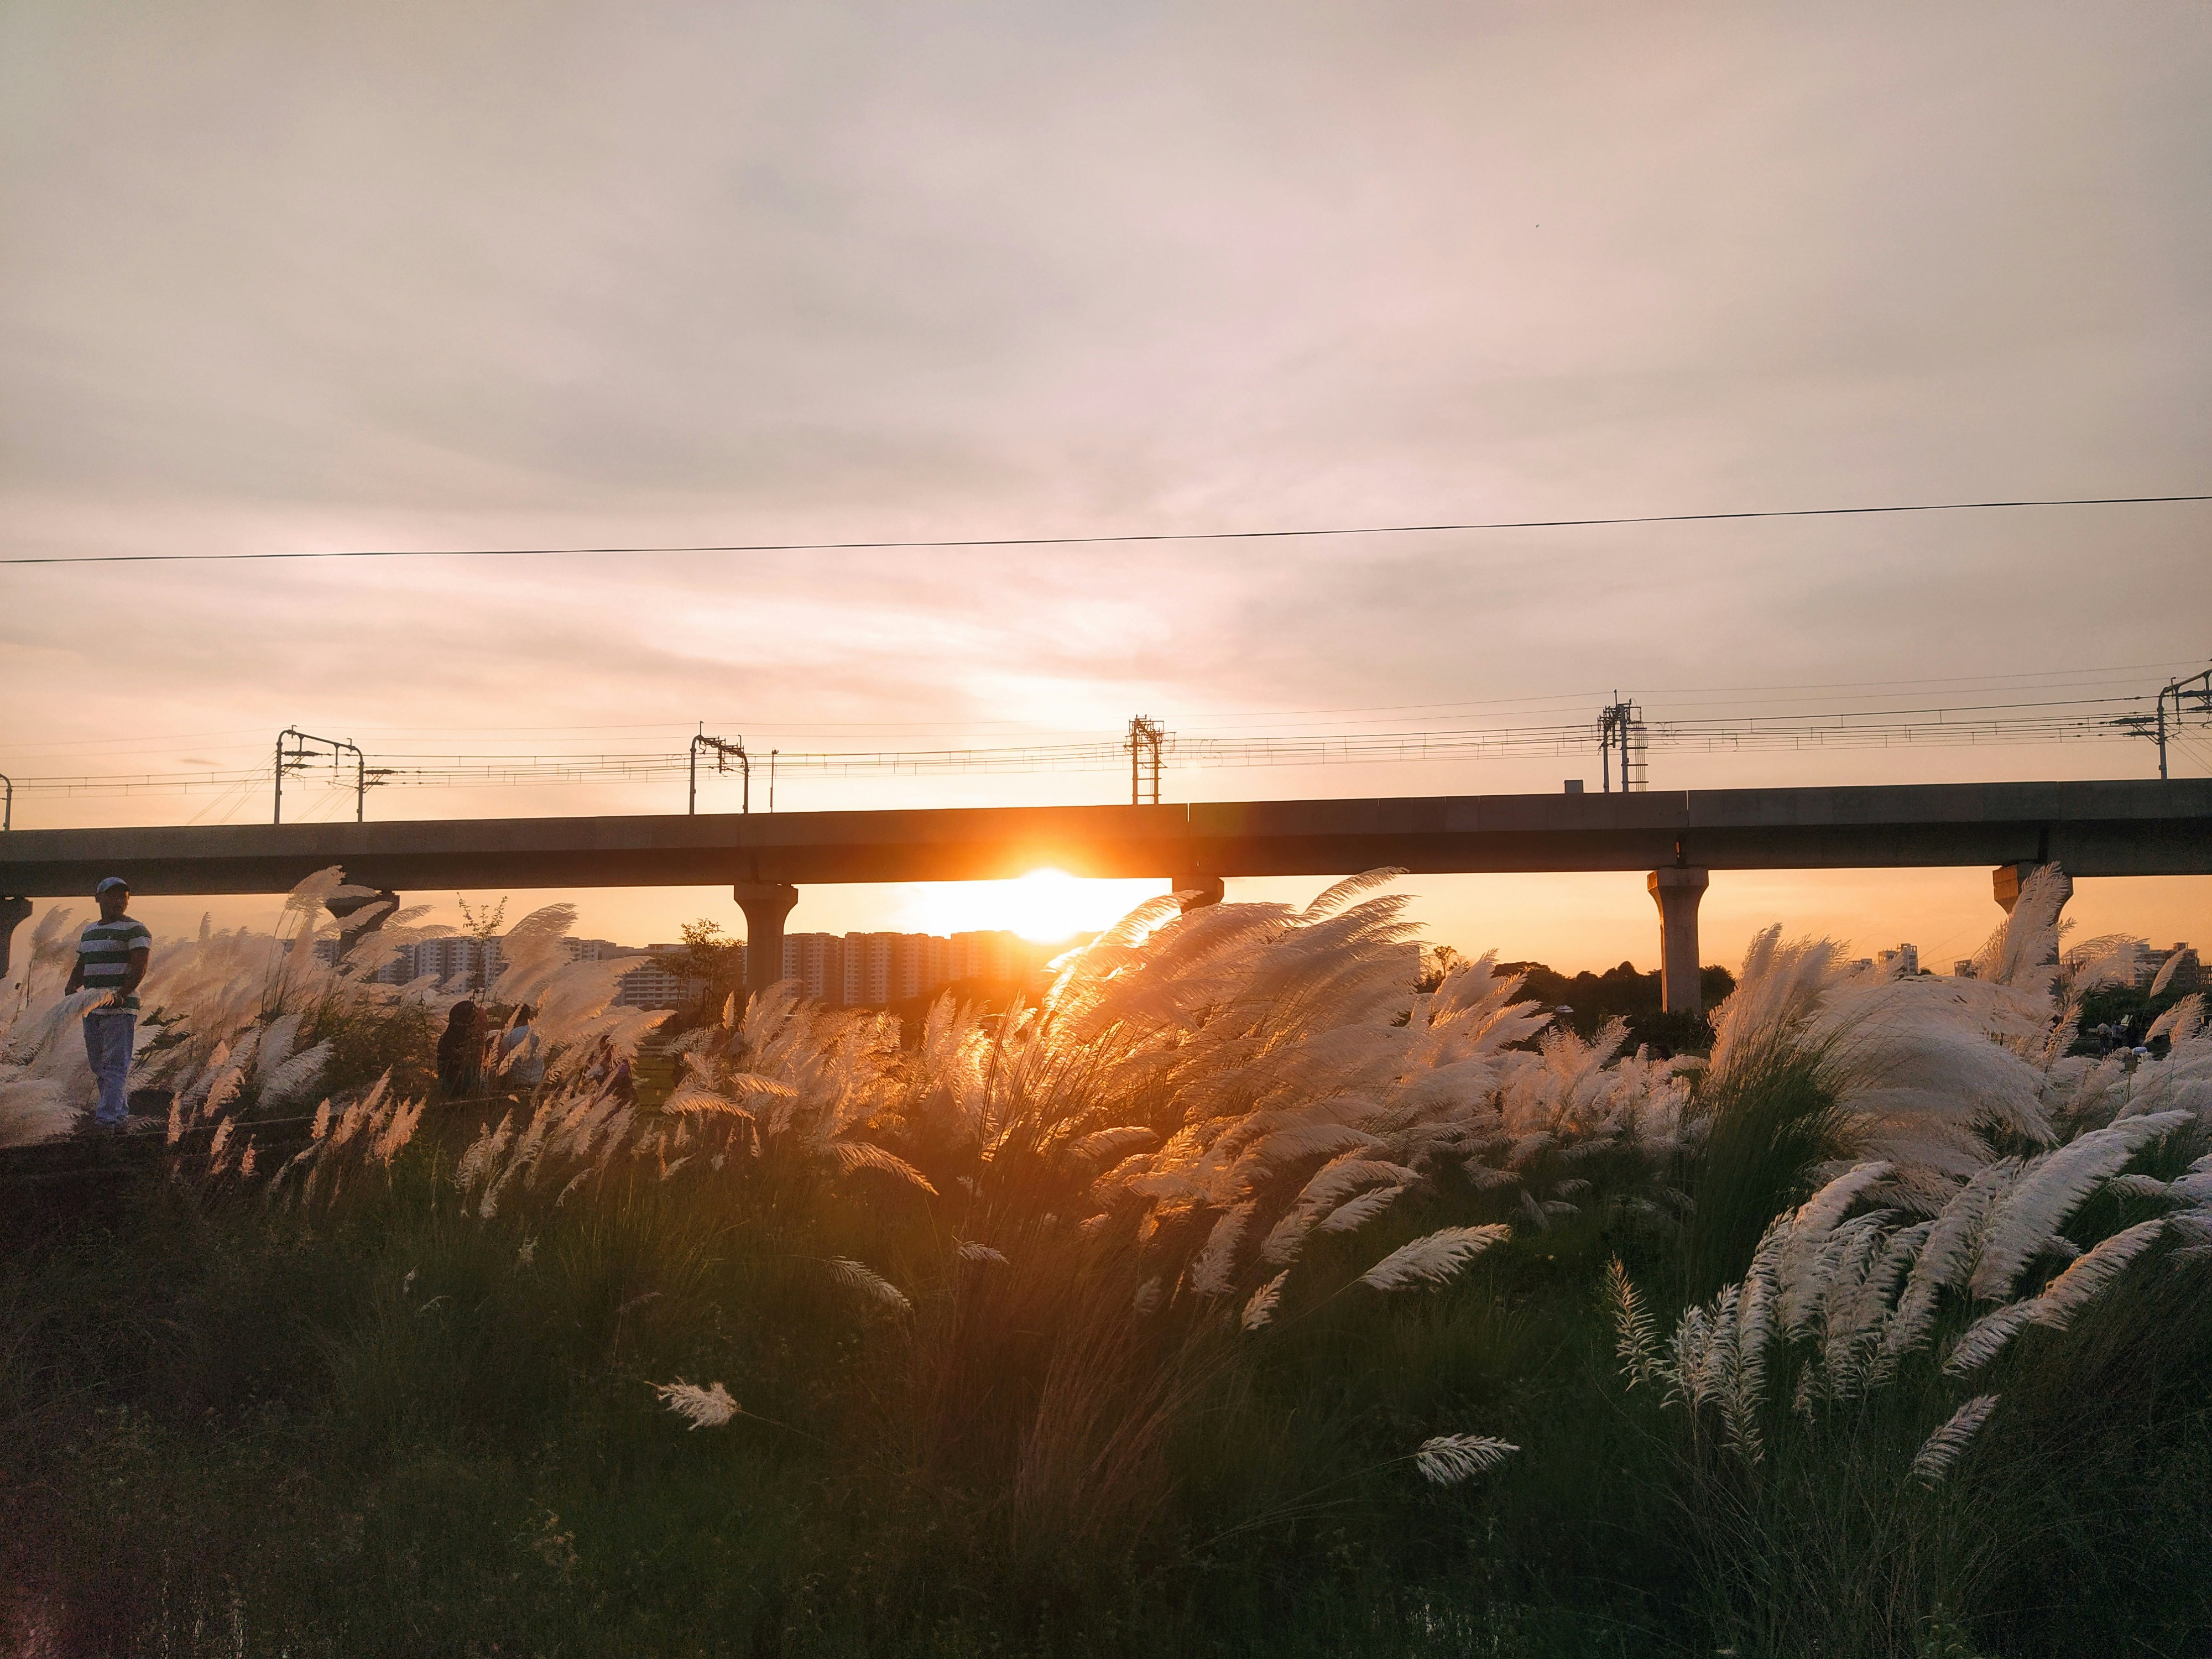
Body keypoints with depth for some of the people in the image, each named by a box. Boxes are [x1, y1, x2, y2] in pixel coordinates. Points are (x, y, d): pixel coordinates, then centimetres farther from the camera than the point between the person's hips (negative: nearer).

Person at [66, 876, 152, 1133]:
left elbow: (139, 968, -14)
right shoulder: (89, 931, 19)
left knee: (115, 1065, -10)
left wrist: (120, 995, -27)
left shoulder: (135, 929, -5)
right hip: (91, 1009, 8)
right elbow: (81, 966, 24)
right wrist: (71, 988, 4)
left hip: (121, 1008, -8)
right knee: (99, 1065, 12)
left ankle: (109, 1117, -15)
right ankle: (120, 1113, 20)